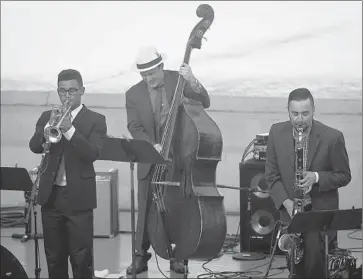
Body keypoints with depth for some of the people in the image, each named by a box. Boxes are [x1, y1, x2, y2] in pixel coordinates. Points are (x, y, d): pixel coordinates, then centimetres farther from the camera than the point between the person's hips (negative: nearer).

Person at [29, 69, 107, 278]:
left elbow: (92, 153, -14)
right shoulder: (47, 116, 11)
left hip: (78, 197, -4)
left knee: (81, 258, -3)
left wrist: (69, 129, -25)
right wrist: (49, 126, -20)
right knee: (54, 257, 9)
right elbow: (34, 147, -3)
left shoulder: (95, 120, 0)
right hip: (51, 195, 4)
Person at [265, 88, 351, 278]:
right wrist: (286, 202, -12)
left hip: (321, 214, -3)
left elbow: (344, 176, -2)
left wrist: (317, 177, -20)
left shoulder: (332, 137, -11)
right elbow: (271, 174, 2)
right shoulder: (277, 132, -2)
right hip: (290, 212, 3)